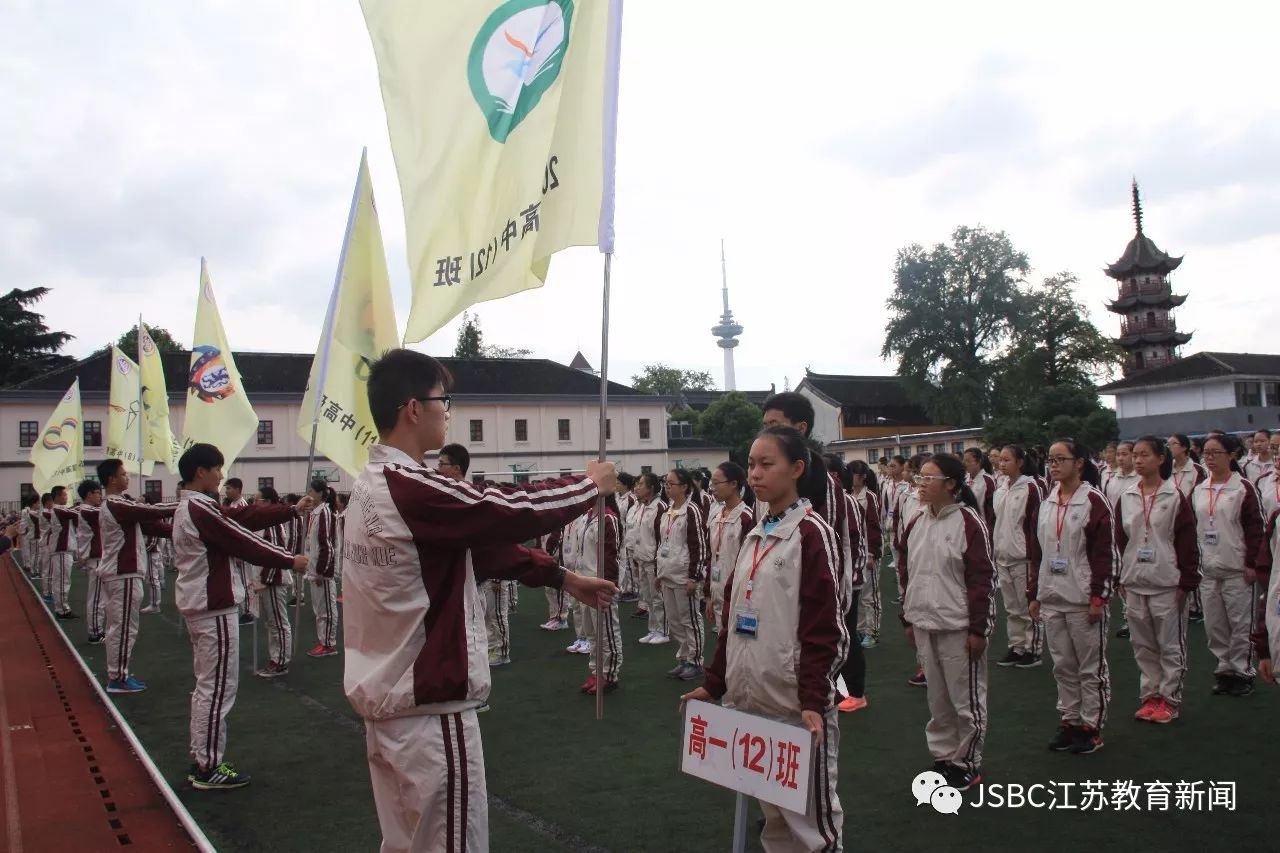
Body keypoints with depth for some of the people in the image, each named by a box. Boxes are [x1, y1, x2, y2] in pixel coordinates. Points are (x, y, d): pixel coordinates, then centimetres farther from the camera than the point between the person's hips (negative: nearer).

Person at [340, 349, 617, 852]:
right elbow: (511, 513, -16)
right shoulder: (413, 491, -23)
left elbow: (479, 542, 10)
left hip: (385, 699, 9)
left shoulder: (372, 486, 8)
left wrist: (561, 577, 11)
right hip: (430, 706, -9)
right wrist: (590, 485, 2)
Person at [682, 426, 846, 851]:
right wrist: (713, 684, 14)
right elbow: (732, 616, 15)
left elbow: (821, 627, -15)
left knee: (810, 814, 2)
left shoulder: (812, 532, -10)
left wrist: (814, 701, -20)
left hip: (795, 701, -7)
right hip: (750, 697, 7)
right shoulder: (755, 535, 12)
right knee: (772, 812, 17)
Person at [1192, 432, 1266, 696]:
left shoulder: (1244, 488, -6)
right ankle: (1225, 670, 21)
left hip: (1237, 570, -5)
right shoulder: (1198, 491, 9)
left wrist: (1251, 564, -11)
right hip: (1208, 570, 5)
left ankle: (1243, 672, 13)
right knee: (1214, 625, 9)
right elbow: (1191, 528, 13)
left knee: (1240, 624, 1)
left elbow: (1255, 528, -8)